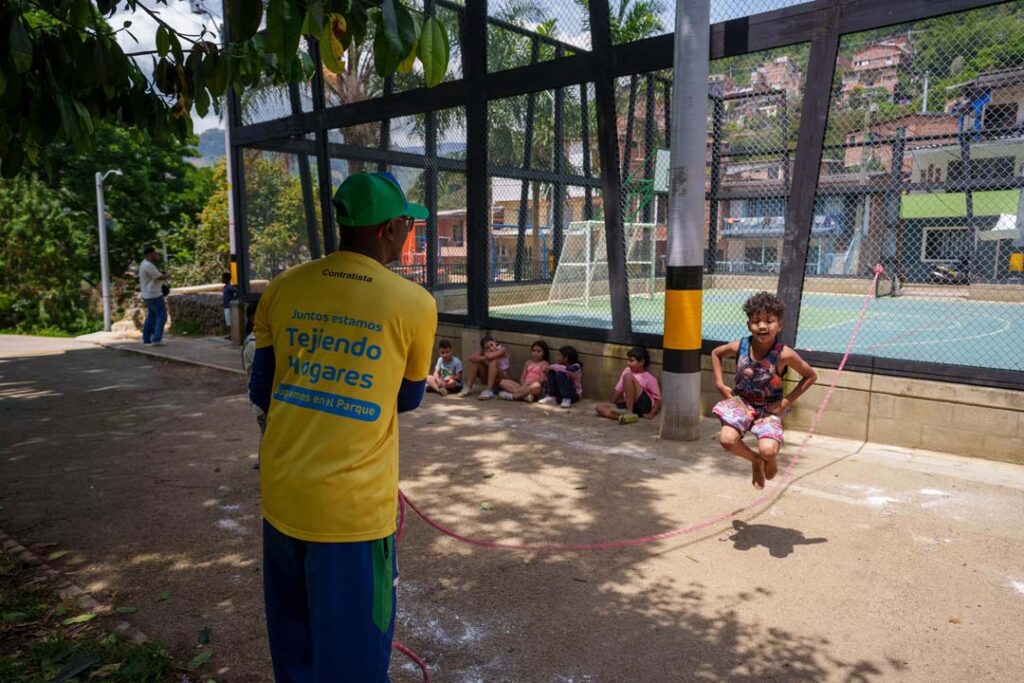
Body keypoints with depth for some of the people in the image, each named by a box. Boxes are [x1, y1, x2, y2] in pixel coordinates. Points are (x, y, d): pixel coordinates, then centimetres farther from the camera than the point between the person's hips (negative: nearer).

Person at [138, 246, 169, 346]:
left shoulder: (145, 263, 14)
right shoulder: (148, 265, -19)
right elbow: (161, 277, -16)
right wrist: (166, 275, 4)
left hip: (149, 295, 10)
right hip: (154, 295, -10)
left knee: (151, 316, 14)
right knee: (161, 316, -6)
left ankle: (146, 340, 15)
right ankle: (156, 339, -9)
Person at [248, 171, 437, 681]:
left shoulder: (282, 288, 1)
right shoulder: (414, 303, -10)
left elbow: (261, 392, 10)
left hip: (281, 493, 5)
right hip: (353, 504, -5)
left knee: (293, 639, 25)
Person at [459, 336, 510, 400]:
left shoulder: (502, 349, -14)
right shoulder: (485, 352, 2)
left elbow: (490, 357, -33)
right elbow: (472, 358, -15)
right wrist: (484, 358, -23)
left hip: (502, 379, -5)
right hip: (489, 379, 5)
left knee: (493, 361, -32)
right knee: (474, 361, -10)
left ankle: (488, 391, -39)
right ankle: (468, 388, -14)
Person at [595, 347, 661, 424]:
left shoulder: (650, 379, -2)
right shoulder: (627, 371, 12)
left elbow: (658, 399, -3)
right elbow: (618, 389, 13)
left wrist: (651, 414, -17)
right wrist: (611, 406, 7)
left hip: (643, 406, -6)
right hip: (628, 404, 6)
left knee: (628, 376, -23)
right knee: (600, 407, -13)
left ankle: (629, 412, -25)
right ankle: (627, 416, -32)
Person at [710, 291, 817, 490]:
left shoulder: (784, 354, -20)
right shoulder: (740, 347, -13)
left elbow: (811, 376, -5)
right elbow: (716, 353, 9)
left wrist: (787, 401, -9)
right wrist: (720, 384, 2)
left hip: (769, 409, -2)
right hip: (741, 403, 2)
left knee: (768, 450, -23)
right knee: (727, 440, -21)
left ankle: (769, 459, 19)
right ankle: (755, 460, 14)